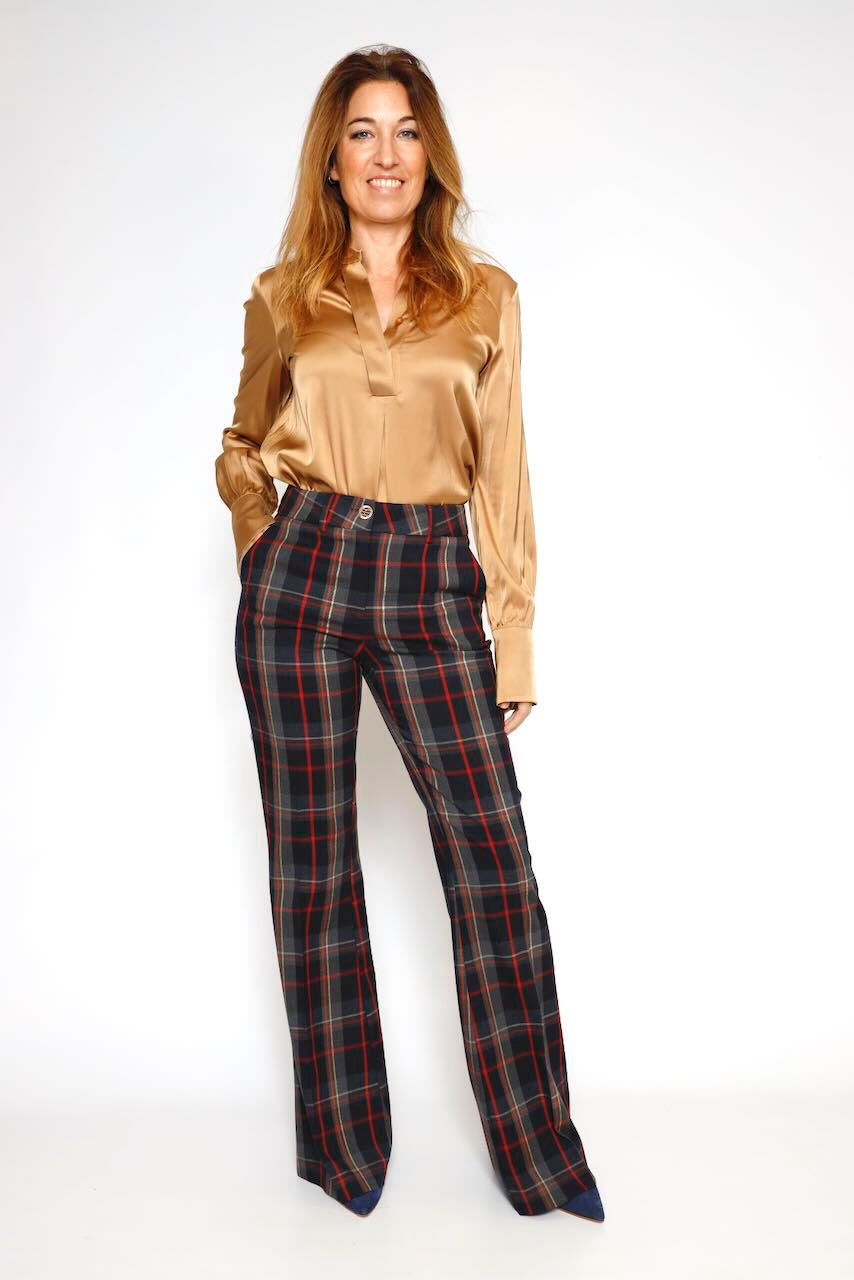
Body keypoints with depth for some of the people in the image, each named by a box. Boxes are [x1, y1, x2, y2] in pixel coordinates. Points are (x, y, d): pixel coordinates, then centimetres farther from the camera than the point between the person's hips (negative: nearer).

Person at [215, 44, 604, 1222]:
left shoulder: (485, 297, 9)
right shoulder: (282, 298, 10)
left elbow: (503, 476, 6)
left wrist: (514, 640, 1)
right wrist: (265, 546, 6)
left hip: (428, 589, 0)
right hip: (300, 577, 1)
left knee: (493, 853, -6)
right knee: (313, 857, 5)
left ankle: (540, 1152, 11)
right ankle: (342, 1141, 20)